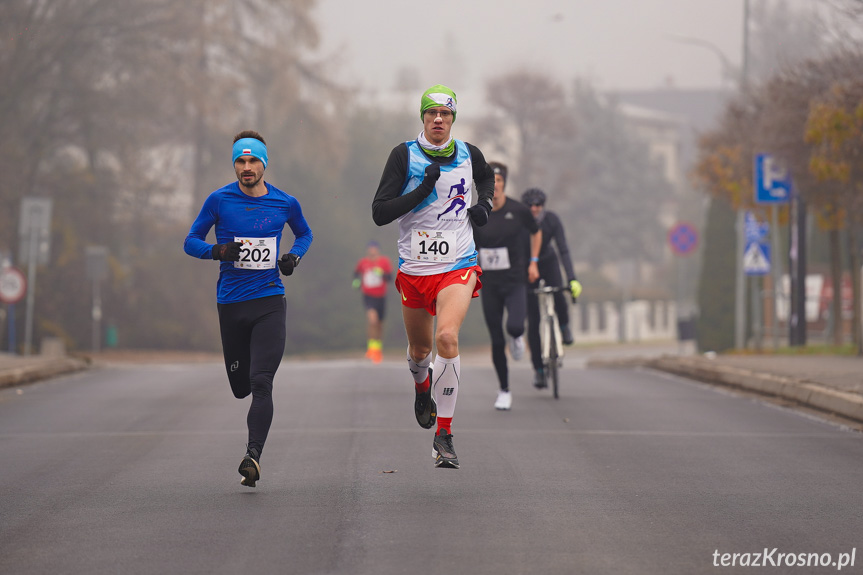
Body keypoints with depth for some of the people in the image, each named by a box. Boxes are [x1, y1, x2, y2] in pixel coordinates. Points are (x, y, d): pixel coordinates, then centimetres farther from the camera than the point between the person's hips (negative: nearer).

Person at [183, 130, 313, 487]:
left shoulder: (285, 203, 3)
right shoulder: (219, 201, -1)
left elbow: (304, 234, 22)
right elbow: (191, 242, 5)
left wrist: (294, 256, 2)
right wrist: (218, 251, -15)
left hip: (269, 303, -1)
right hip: (230, 304, 1)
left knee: (261, 383, -17)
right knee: (241, 387, 8)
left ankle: (253, 456, -23)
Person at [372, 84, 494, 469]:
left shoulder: (469, 154, 2)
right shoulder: (404, 155, -6)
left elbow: (486, 177, 28)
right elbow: (379, 213, -12)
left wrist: (484, 202, 7)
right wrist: (422, 190, -21)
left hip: (458, 267, -1)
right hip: (414, 269, 1)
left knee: (447, 337, -24)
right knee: (419, 349, 16)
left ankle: (444, 437, -17)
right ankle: (422, 386, 56)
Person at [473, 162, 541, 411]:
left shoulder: (518, 210, -4)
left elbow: (536, 233, 14)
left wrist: (533, 262, 5)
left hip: (515, 281, -2)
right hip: (490, 284, 2)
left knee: (515, 326, -26)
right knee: (497, 341, 2)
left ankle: (517, 337, 13)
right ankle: (504, 391, 16)